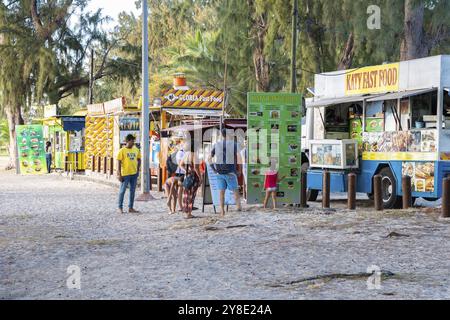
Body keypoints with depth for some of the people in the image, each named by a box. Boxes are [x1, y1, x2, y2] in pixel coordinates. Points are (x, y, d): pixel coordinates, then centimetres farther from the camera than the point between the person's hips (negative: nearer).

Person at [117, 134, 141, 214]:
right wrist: (119, 174, -12)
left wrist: (138, 169, 5)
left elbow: (138, 160, 17)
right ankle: (120, 207, 12)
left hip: (134, 174, 5)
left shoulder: (136, 150, 7)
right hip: (125, 174, -5)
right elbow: (119, 162, -8)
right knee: (122, 191, 2)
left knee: (132, 191, 9)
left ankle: (131, 208, 17)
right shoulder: (122, 151, -7)